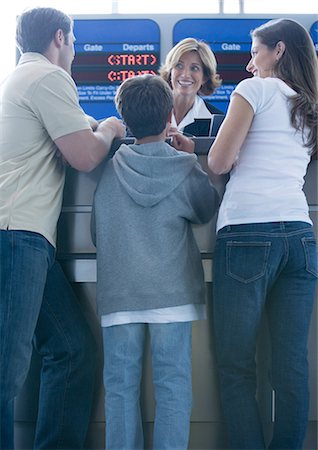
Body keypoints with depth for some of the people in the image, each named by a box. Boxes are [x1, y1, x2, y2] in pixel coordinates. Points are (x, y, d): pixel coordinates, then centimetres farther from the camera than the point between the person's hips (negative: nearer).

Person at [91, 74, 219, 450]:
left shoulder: (110, 168, 4)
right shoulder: (185, 167, -2)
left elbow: (96, 233, 11)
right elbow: (208, 211, 15)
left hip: (118, 293, 2)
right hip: (172, 292, -1)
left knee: (120, 386, 8)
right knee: (172, 384, 5)